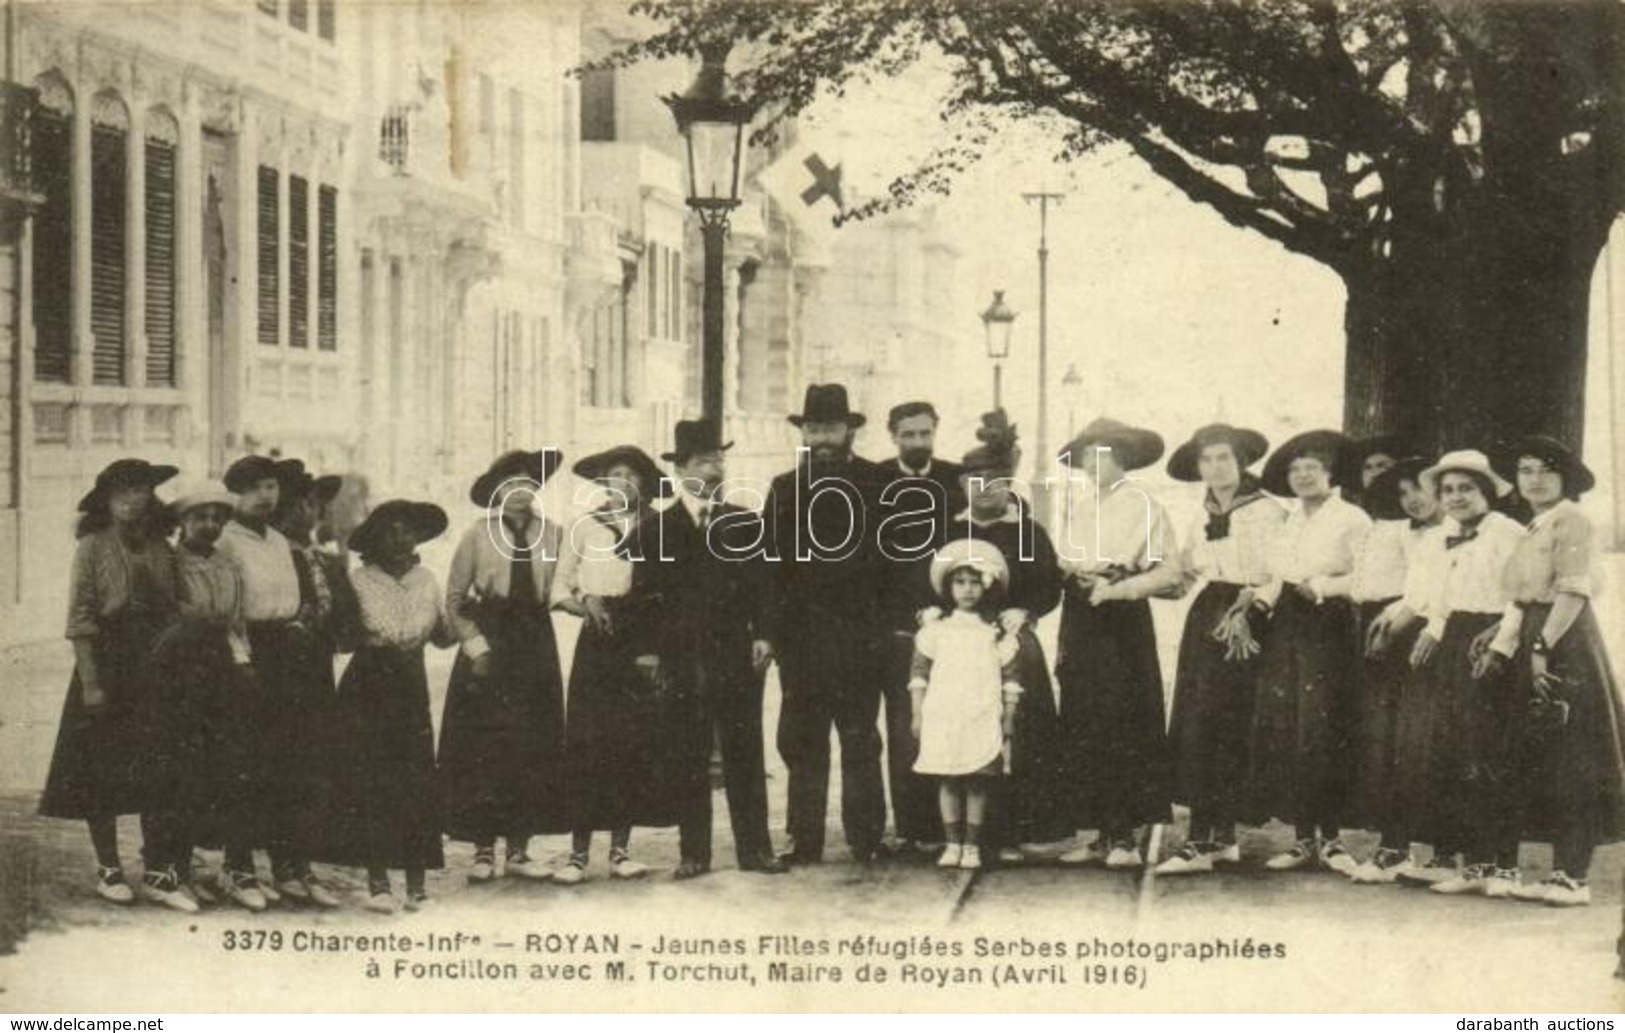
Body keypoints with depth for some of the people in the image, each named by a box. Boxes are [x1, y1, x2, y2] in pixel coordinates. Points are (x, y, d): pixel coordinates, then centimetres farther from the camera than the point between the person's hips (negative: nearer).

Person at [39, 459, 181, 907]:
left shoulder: (160, 548, 7)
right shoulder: (93, 546, -5)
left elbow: (173, 613, 10)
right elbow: (80, 620, -9)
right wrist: (90, 682, -15)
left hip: (155, 668, 4)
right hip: (106, 666, -4)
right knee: (102, 772, 3)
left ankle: (158, 871, 7)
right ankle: (108, 869, 15)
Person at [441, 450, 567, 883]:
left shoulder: (551, 534, 5)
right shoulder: (477, 536, -2)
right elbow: (454, 600, -1)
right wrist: (476, 647, -7)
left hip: (535, 650, 3)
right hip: (487, 648, -3)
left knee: (534, 749, 3)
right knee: (482, 749, -3)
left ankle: (519, 848, 11)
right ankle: (484, 849, 5)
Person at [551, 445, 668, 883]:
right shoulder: (584, 528, 6)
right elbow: (559, 590, 5)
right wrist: (586, 606, -12)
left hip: (639, 644, 1)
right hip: (596, 643, -1)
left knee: (634, 745, 1)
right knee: (586, 744, -5)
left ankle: (621, 850, 10)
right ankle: (579, 853, -1)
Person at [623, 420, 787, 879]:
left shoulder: (746, 523, 11)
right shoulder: (655, 529, 7)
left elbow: (762, 585, 9)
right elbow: (645, 596, 4)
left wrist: (763, 635, -2)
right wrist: (646, 649, -4)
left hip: (737, 656, 1)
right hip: (681, 661, -1)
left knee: (745, 754, 2)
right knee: (686, 759, 1)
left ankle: (754, 848, 7)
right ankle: (693, 853, 7)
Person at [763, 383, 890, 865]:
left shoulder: (876, 483, 3)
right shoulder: (784, 489, 12)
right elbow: (767, 561, 8)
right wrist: (765, 628, 0)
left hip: (858, 632, -3)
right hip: (799, 634, 3)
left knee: (860, 741, 0)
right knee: (801, 742, 3)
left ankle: (866, 840, 6)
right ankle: (805, 840, 8)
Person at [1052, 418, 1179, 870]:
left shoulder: (1144, 507, -2)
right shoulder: (1075, 505, 16)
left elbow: (1168, 572, -9)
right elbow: (1060, 560, 15)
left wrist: (1117, 588, -17)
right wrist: (1075, 571, -7)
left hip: (1123, 623, -6)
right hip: (1080, 624, 6)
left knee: (1124, 730, -5)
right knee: (1081, 731, 4)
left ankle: (1127, 836, 0)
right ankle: (1099, 832, 11)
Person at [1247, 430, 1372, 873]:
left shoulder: (1352, 519, 0)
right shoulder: (1287, 521, 19)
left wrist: (1322, 586, -18)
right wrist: (1260, 598, -1)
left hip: (1329, 628, -6)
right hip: (1286, 628, 6)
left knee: (1323, 732, -7)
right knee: (1281, 731, 1)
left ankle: (1330, 837, 2)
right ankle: (1303, 837, 8)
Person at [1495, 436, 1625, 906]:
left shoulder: (1571, 520, -10)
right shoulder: (1535, 528, 19)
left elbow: (1574, 591, -18)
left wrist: (1543, 646, -22)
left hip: (1564, 641, -10)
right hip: (1536, 640, 10)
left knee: (1571, 760, -6)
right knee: (1544, 759, 10)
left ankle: (1575, 877, -4)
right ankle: (1561, 869, 15)